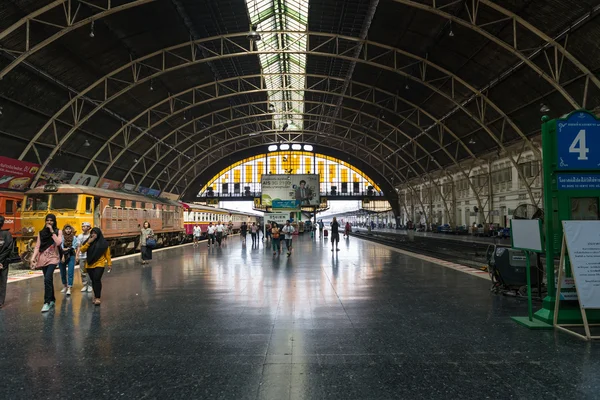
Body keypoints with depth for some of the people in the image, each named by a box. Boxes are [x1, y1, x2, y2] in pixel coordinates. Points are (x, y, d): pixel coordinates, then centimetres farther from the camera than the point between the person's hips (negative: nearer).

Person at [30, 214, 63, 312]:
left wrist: (52, 231, -13)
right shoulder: (41, 233, 8)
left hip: (53, 258, -4)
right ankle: (52, 300, 27)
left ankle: (47, 302, -17)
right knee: (49, 280, 12)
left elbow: (59, 243, -16)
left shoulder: (58, 231, 1)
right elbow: (37, 247, 5)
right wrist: (33, 258, -6)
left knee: (47, 279, -19)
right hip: (43, 258, 4)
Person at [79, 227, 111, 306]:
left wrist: (109, 263, 1)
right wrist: (88, 243, -15)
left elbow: (107, 254, 1)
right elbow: (82, 250, -4)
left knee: (97, 279, -16)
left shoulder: (103, 243, -3)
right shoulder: (88, 241, 6)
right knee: (93, 280, 12)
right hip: (90, 265, 4)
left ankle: (97, 298, -15)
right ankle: (96, 295, 29)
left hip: (99, 264, -4)